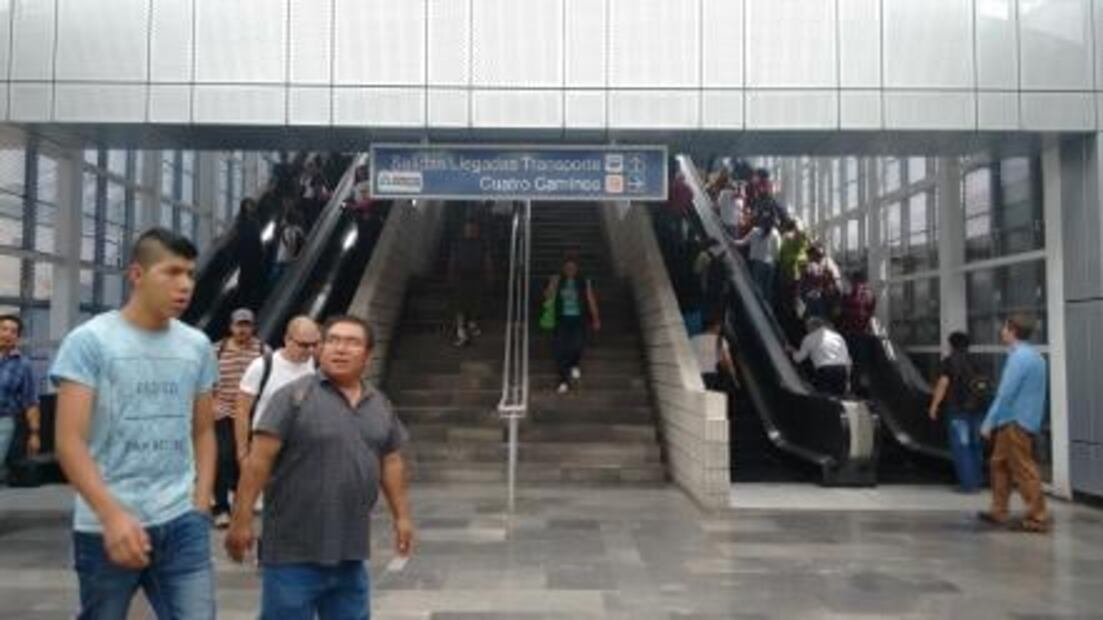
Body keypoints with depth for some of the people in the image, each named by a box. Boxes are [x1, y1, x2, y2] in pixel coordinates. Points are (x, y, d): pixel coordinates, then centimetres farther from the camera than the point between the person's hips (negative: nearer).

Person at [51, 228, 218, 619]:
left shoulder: (198, 347, 7)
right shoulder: (89, 341, -6)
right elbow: (70, 442, -11)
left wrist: (201, 505, 3)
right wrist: (113, 515, -20)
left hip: (182, 524, 3)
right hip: (106, 526, -3)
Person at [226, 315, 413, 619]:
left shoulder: (380, 404, 9)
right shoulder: (295, 395, -10)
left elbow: (391, 462, 16)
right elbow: (259, 459, -13)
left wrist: (401, 516, 15)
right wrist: (242, 520, -15)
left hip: (350, 552, 6)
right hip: (295, 552, -6)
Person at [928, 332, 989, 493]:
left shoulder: (949, 362, -5)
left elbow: (943, 384, -12)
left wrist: (934, 405, -8)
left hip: (957, 408, -6)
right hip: (976, 407, 6)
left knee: (961, 446, -2)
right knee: (975, 445, 16)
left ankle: (969, 483, -5)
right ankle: (978, 480, 22)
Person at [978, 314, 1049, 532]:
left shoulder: (1019, 358, -18)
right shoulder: (1033, 356, 13)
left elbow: (1005, 394, -20)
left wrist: (989, 422, -15)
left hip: (1015, 423, -10)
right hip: (1013, 422, 10)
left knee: (1024, 470, -3)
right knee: (999, 464, 16)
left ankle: (1037, 518, 3)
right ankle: (999, 512, 22)